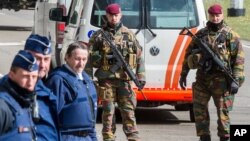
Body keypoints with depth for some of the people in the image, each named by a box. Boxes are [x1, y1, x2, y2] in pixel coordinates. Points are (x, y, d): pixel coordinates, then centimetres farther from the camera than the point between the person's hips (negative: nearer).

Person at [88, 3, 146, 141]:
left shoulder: (128, 34, 10)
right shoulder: (99, 35, 5)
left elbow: (139, 56, 11)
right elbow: (89, 57, 4)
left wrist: (141, 76, 5)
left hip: (124, 79, 1)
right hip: (106, 79, -1)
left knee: (128, 111, -2)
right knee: (108, 111, 0)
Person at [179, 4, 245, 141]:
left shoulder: (230, 35, -1)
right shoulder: (201, 34, 10)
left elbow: (239, 58, -6)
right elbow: (188, 54, 17)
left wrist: (236, 80, -13)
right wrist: (183, 74, 14)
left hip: (221, 79, -4)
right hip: (202, 78, 4)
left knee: (223, 111, -2)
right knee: (199, 109, 3)